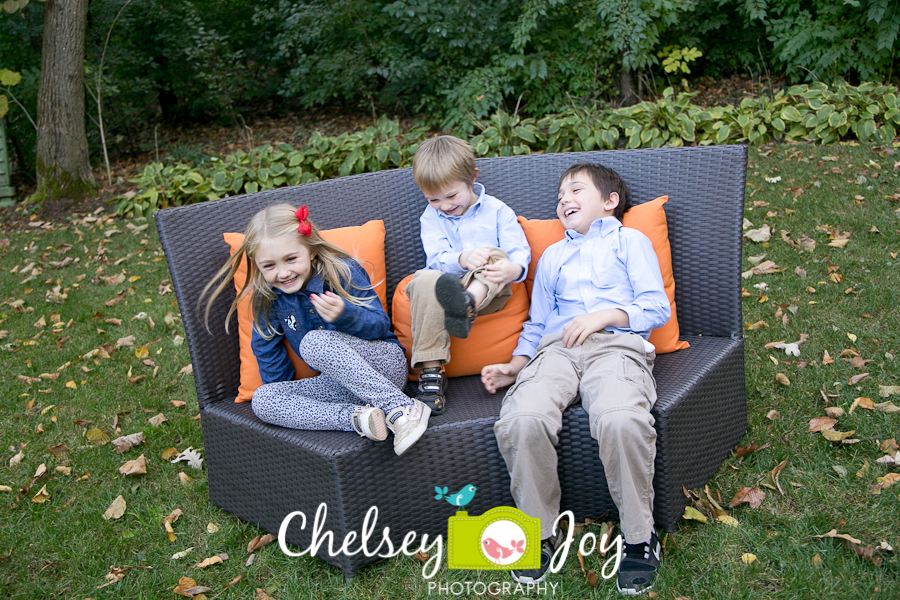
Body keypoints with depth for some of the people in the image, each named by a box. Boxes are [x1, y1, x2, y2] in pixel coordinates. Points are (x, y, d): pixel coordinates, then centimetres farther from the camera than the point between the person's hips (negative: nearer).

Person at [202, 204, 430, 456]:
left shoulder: (343, 272, -13)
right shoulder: (267, 297, 0)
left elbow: (380, 325, -14)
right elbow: (266, 347, 14)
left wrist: (345, 314, -33)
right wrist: (281, 397, 16)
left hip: (385, 362, -6)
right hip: (340, 384, 6)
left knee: (314, 343, -33)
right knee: (262, 400, -16)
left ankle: (400, 409, -38)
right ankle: (357, 418, -33)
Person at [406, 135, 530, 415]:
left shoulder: (497, 211, 9)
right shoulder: (430, 218, 13)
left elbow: (519, 251, -2)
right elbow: (436, 258, -4)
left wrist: (513, 269, -28)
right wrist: (462, 259, -28)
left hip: (489, 290, -1)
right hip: (446, 283, 1)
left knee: (496, 255, -30)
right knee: (426, 280, -34)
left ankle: (467, 305, -63)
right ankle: (431, 372, -37)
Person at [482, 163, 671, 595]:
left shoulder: (630, 241, 23)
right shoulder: (552, 256, 37)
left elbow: (657, 307, 10)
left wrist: (604, 315, -6)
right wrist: (515, 366, 15)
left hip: (617, 343, -3)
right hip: (556, 348, 4)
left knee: (621, 420, -37)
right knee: (521, 421, -30)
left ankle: (640, 536, -17)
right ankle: (541, 532, -11)